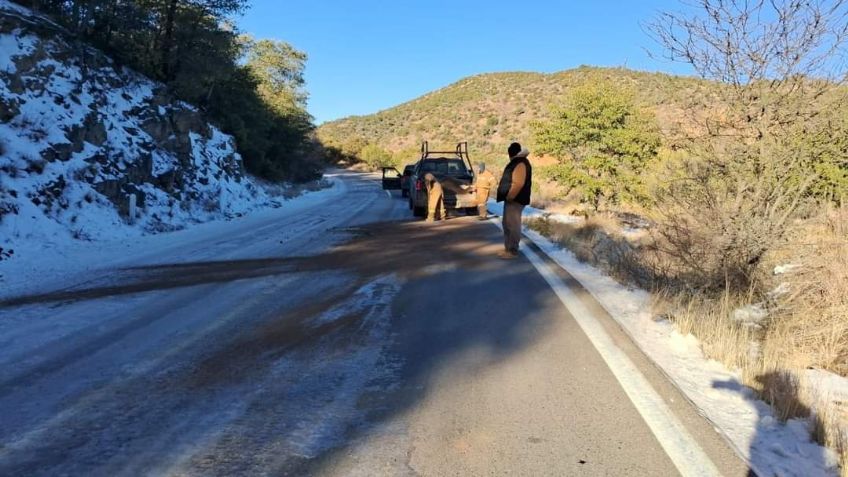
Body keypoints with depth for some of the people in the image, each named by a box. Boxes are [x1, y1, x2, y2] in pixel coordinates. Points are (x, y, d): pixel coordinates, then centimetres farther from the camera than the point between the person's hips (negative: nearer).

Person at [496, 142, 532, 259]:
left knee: (512, 225, -6)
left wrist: (509, 197, -20)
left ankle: (513, 251, 0)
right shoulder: (516, 162, 15)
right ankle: (508, 248, 25)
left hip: (515, 200, -11)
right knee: (507, 224, 17)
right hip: (512, 199, 11)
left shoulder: (520, 164, -19)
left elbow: (518, 184, -27)